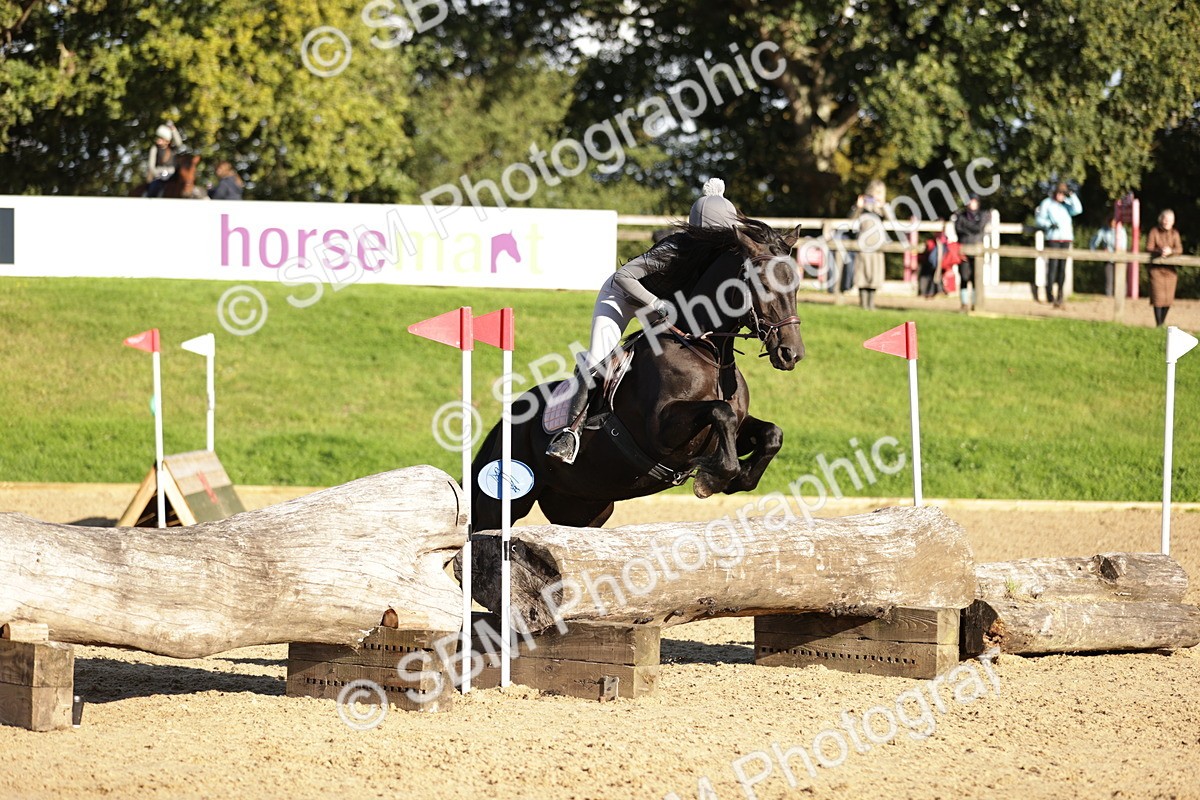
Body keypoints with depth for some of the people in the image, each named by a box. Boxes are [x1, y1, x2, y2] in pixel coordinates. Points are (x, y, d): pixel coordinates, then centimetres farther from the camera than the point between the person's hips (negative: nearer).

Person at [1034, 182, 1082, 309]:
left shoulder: (1067, 204, 12)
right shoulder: (1047, 203, 3)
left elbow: (1078, 210, -5)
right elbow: (1039, 219, 3)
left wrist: (1072, 195, -9)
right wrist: (1050, 224, -15)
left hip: (1066, 238, 4)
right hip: (1053, 238, -4)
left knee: (1062, 266, 3)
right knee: (1053, 265, -11)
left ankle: (1060, 295, 8)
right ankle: (1050, 294, -11)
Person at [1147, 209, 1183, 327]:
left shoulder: (1175, 233, 6)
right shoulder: (1154, 231, -2)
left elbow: (1179, 249, -4)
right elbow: (1148, 248, -7)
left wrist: (1170, 251, -26)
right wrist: (1160, 251, -26)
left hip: (1170, 269, 3)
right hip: (1156, 268, -3)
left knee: (1168, 297, 1)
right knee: (1158, 297, -9)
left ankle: (1163, 322, 16)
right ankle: (1158, 325, -4)